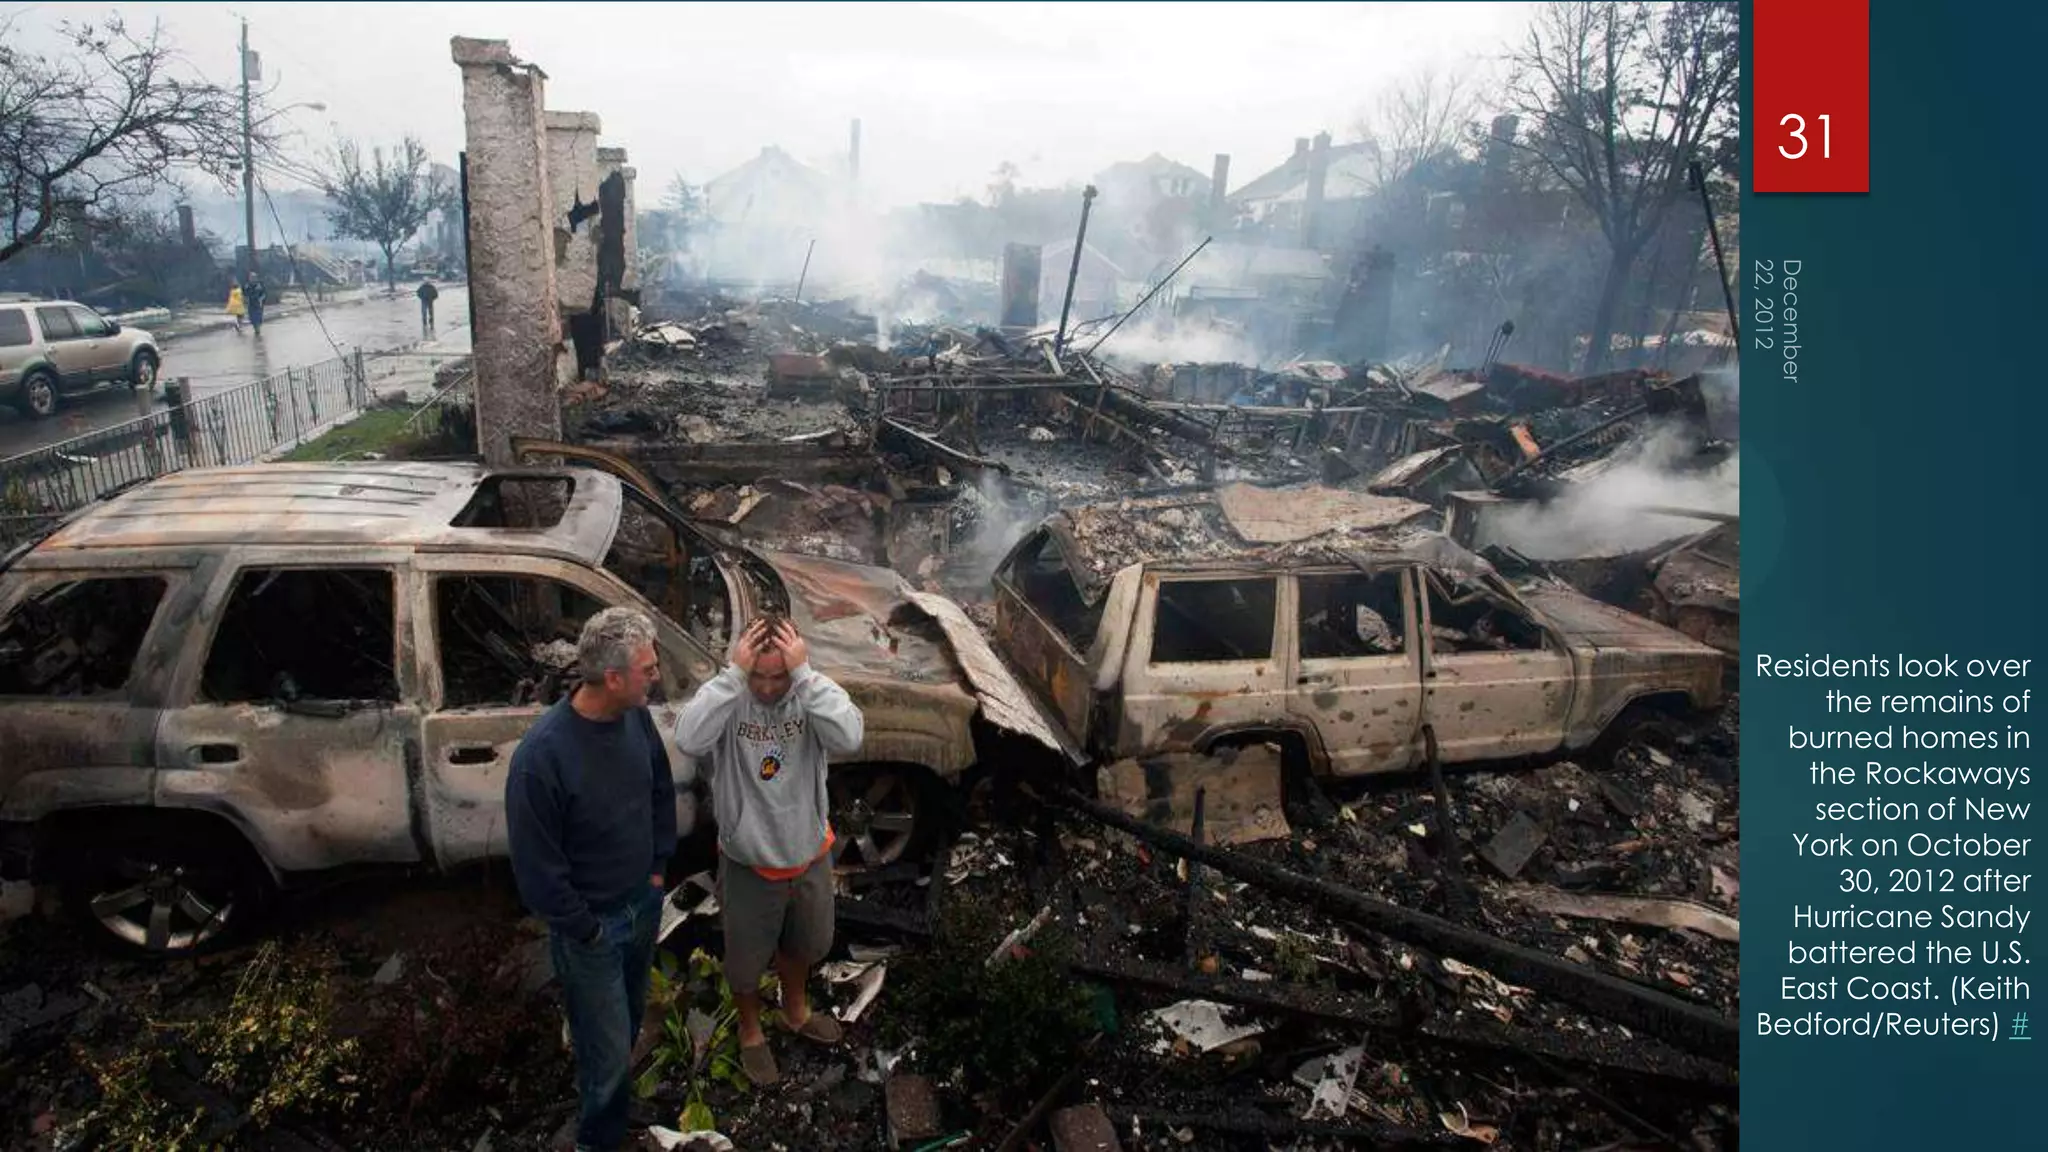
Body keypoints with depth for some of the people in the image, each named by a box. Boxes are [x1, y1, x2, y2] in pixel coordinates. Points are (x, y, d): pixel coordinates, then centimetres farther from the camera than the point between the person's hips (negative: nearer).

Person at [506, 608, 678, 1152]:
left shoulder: (637, 718, -12)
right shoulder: (542, 755, -31)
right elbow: (535, 867, -22)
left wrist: (659, 868, 7)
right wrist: (585, 929, -13)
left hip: (644, 902, 6)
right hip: (591, 924, -6)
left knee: (629, 1017, 28)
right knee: (608, 1050, 7)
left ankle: (618, 1091, 55)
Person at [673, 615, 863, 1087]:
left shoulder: (814, 692, -17)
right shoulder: (728, 696, -20)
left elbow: (847, 739, -37)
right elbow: (689, 740, -40)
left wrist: (805, 674, -38)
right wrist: (733, 674, -39)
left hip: (809, 855, 2)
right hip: (748, 864, -2)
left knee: (803, 943, 27)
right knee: (747, 957, 20)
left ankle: (796, 1011, 56)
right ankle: (750, 1032, 48)